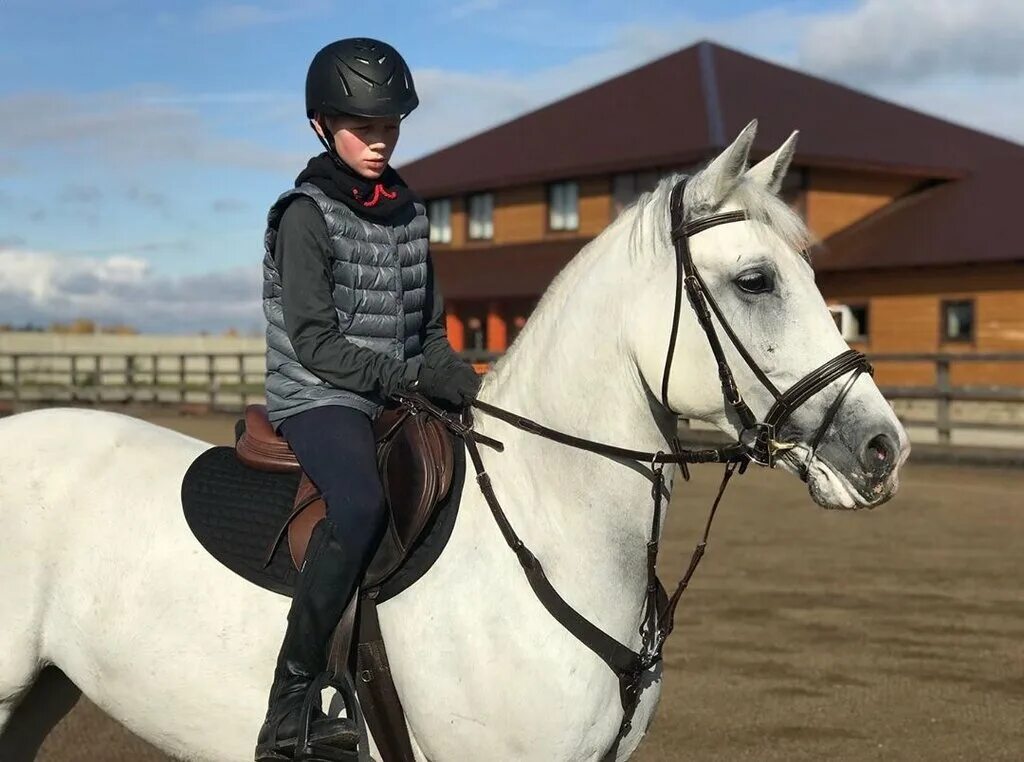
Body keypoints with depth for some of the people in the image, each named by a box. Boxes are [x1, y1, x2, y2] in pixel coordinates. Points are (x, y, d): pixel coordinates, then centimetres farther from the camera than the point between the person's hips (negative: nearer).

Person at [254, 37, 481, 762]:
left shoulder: (410, 213, 14)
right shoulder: (306, 214, -7)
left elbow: (430, 325, 20)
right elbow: (315, 343, -14)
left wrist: (453, 375, -1)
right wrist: (414, 376, -21)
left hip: (400, 400, 8)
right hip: (320, 399, -8)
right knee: (360, 505, -36)